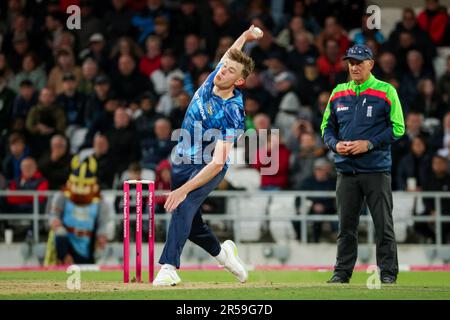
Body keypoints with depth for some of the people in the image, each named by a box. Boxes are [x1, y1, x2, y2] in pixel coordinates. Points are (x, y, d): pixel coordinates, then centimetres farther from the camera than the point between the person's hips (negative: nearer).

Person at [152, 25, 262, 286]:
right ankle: (222, 252, 40)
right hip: (183, 163, 8)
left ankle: (169, 267, -42)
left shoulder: (230, 115, -28)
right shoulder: (214, 79, -9)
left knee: (184, 205, -32)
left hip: (209, 169, -8)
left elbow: (218, 163, -34)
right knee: (190, 224, 14)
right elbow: (229, 56, 19)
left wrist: (184, 189, -41)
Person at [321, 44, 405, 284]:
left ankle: (388, 272, 2)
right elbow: (327, 127, 18)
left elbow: (398, 128, -4)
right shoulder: (338, 93, 13)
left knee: (383, 224, -3)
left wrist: (369, 144, -14)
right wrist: (335, 144, -3)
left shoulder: (386, 92, 0)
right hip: (346, 171, 4)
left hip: (376, 170, -4)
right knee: (346, 225, 7)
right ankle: (342, 272, 14)